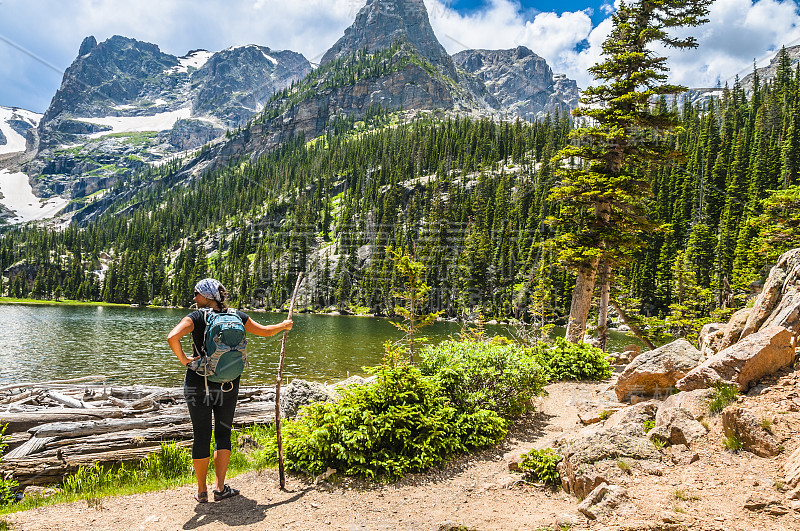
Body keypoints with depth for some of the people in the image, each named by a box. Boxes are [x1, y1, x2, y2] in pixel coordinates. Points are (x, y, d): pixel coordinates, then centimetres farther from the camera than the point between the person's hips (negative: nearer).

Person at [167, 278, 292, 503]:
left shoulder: (197, 317, -9)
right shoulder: (237, 316, 0)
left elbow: (172, 337, -26)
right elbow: (265, 331, 10)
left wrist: (183, 359, -11)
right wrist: (284, 325, 28)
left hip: (198, 384, -2)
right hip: (228, 385, 2)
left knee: (201, 436, 7)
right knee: (223, 434, 13)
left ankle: (202, 491, 17)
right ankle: (220, 488, 14)